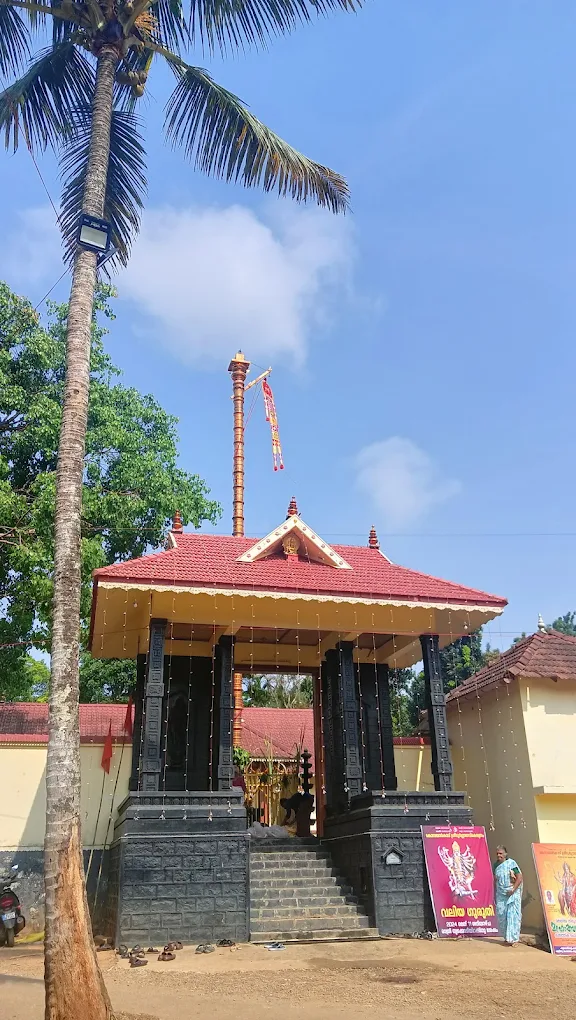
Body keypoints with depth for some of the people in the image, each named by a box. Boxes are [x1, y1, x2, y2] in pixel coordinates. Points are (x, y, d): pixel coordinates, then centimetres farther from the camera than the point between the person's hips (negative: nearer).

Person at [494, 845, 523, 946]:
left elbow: (520, 878, -13)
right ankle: (507, 937, 16)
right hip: (501, 894, 5)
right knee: (501, 915, 3)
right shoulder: (496, 865, 7)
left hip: (512, 894, -5)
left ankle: (514, 938, 2)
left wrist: (513, 890, -18)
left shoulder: (511, 863, -10)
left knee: (512, 915, -6)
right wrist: (494, 895, 13)